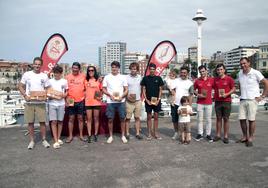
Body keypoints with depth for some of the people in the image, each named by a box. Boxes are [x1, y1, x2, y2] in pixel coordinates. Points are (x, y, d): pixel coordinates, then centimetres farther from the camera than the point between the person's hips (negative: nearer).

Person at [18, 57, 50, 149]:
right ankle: (32, 140, 17)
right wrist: (25, 96, -9)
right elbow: (20, 86, 6)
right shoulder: (27, 74, 3)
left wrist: (45, 94, -11)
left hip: (41, 102, 0)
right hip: (29, 102, 0)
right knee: (30, 122, 5)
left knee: (42, 121, 1)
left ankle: (44, 139, 15)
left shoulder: (44, 76, 5)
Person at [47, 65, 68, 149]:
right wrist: (53, 96, -13)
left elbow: (67, 92, 14)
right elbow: (47, 92, 5)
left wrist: (63, 95, -8)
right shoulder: (50, 81, 5)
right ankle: (56, 141, -3)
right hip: (52, 104, -1)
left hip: (61, 104, 1)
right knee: (53, 121, -5)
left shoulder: (64, 81, 8)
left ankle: (58, 138, 20)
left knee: (60, 121, 7)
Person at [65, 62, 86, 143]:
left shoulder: (83, 76, 2)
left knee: (80, 118, 9)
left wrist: (84, 95, 0)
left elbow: (85, 87, 10)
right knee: (71, 118, 6)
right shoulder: (68, 77, 1)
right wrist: (67, 98, -4)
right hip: (71, 101, 0)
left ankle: (81, 135, 19)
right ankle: (70, 136, 17)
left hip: (80, 101, 1)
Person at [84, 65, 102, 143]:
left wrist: (100, 96, -7)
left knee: (96, 118, 7)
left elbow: (101, 90, 9)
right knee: (89, 119, 4)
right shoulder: (85, 80, 5)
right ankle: (89, 136, 9)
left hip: (97, 102, 0)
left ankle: (95, 135, 18)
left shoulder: (98, 80, 2)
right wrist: (84, 97, -4)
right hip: (88, 102, 1)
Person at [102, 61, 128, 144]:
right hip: (110, 102, 0)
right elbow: (104, 89, 4)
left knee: (122, 118, 3)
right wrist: (110, 95, -12)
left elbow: (126, 90, 5)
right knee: (110, 119, 3)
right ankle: (110, 136, 16)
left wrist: (121, 96, -13)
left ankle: (123, 136, 16)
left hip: (121, 101, 0)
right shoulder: (107, 77, 4)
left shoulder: (123, 77, 5)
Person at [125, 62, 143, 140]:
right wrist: (127, 95, -15)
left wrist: (140, 96, 7)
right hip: (129, 101, -3)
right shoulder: (126, 77, -4)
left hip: (138, 100, 3)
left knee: (137, 117, 8)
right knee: (128, 118, 1)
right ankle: (127, 133, 11)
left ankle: (138, 133, 15)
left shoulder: (139, 77, 8)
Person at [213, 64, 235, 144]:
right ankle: (218, 135, 14)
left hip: (226, 101, -3)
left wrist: (227, 94, -15)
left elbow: (233, 89, -1)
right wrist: (214, 96, 3)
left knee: (226, 119, 2)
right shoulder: (215, 79, 6)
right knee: (218, 118, 7)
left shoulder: (229, 79, -3)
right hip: (217, 101, 3)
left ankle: (226, 136, 9)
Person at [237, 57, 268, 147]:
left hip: (252, 100, -5)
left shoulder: (255, 73, -7)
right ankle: (245, 137, 20)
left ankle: (250, 139, 10)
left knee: (251, 120, 0)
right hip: (242, 100, 5)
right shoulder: (240, 74, 9)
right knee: (242, 119, 5)